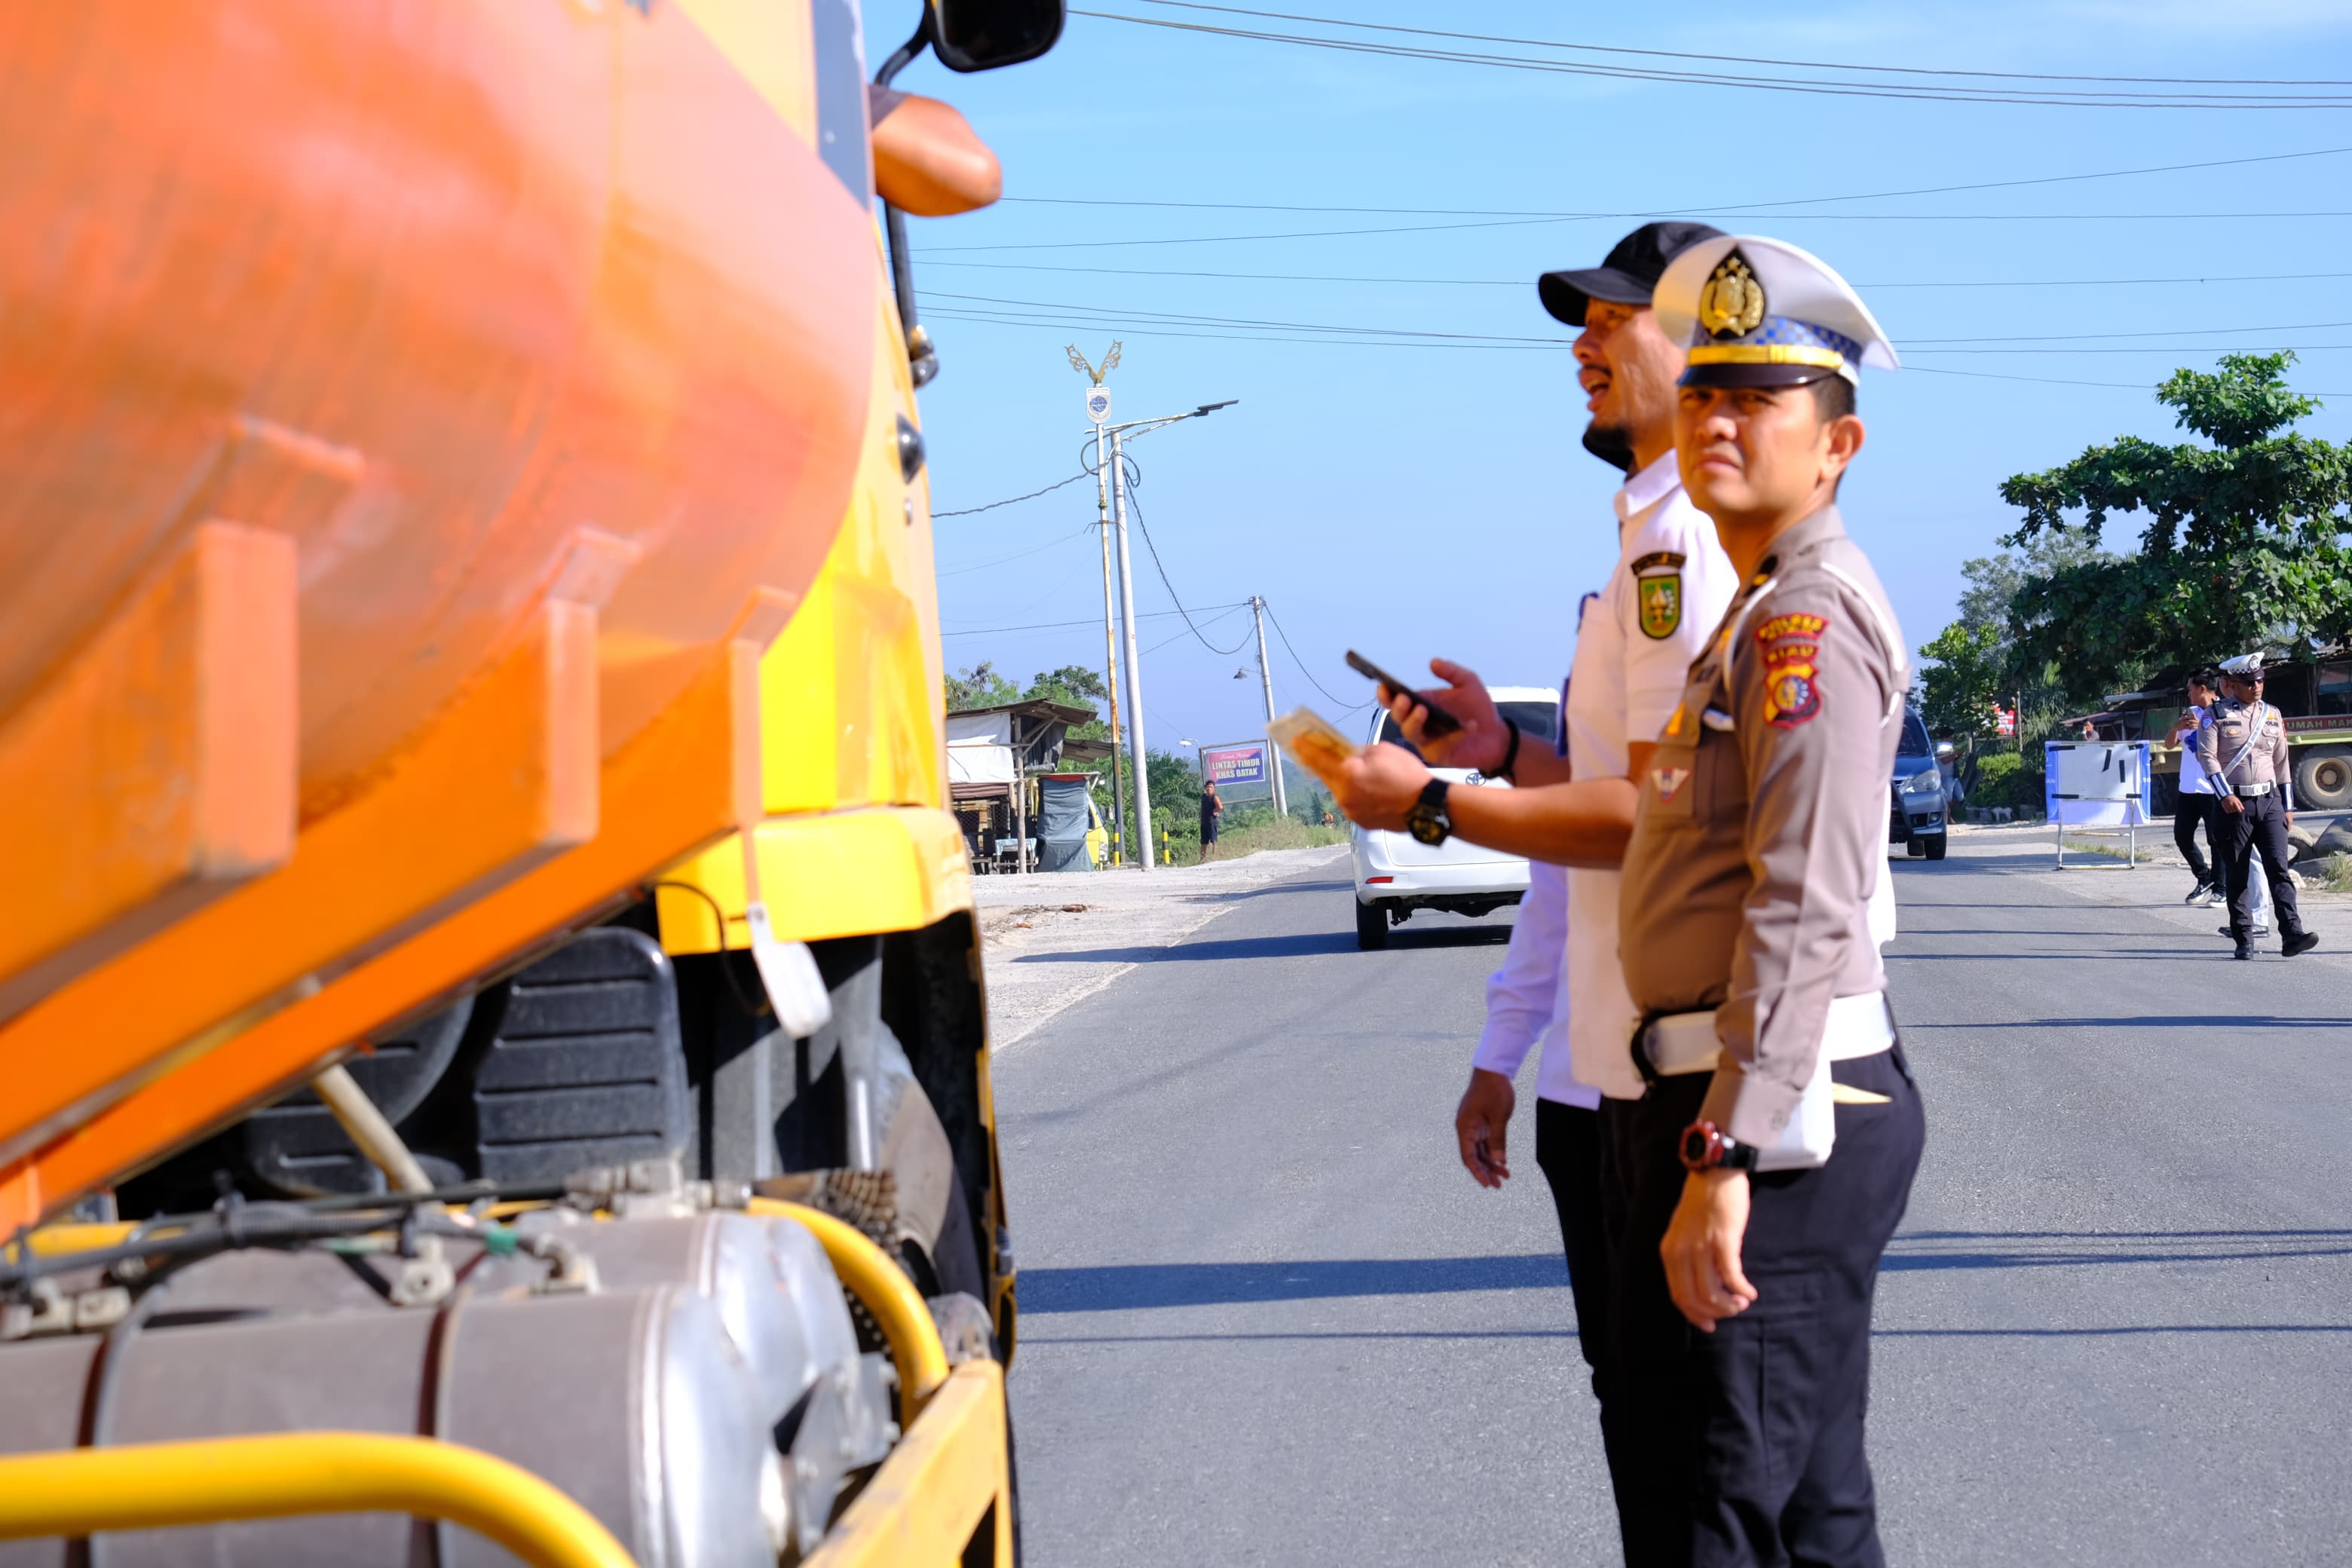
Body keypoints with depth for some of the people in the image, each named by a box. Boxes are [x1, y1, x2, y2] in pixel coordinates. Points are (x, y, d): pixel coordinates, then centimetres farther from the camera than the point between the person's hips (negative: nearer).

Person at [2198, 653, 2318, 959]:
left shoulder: (2272, 715, 12)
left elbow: (2281, 761, 16)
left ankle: (2292, 935, -16)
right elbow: (2207, 756, -10)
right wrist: (2225, 795, -21)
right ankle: (2243, 941, 9)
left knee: (2279, 868, -9)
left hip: (2269, 801, 3)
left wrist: (2288, 806, 15)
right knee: (2237, 876, 2)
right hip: (2233, 804, -3)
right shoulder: (2216, 715, -1)